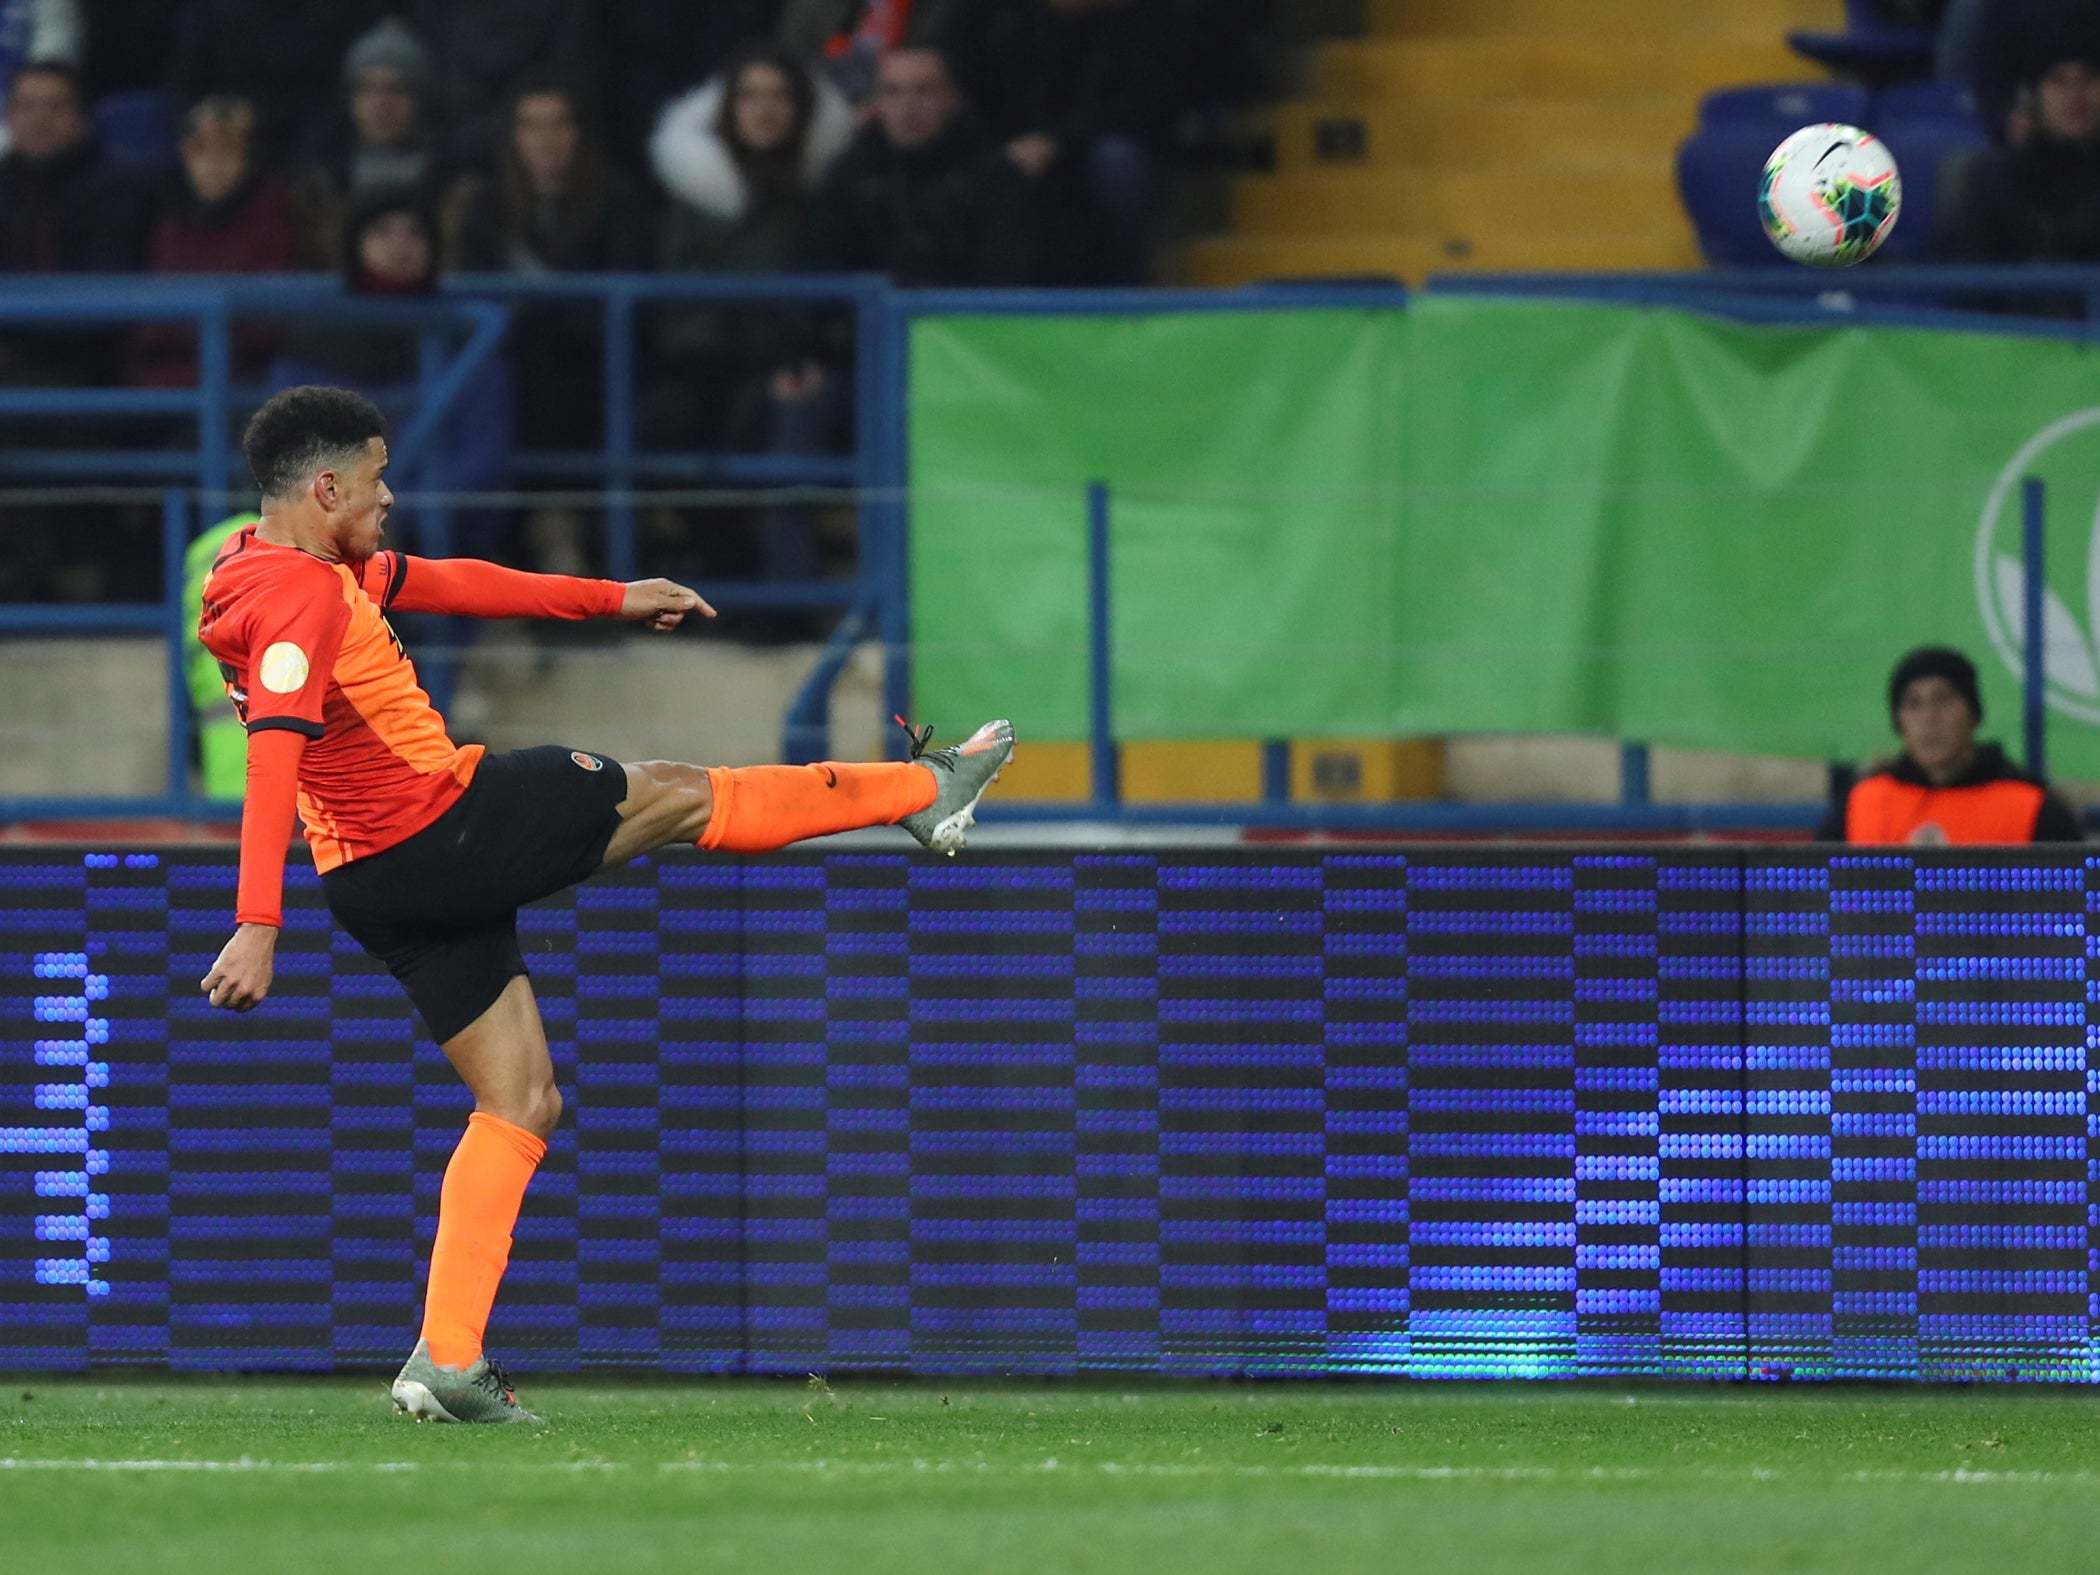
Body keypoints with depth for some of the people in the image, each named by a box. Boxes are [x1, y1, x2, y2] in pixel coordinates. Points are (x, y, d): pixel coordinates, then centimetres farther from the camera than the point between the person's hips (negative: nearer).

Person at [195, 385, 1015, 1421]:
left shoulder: (307, 567, 12)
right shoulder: (298, 596, -21)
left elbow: (445, 584, 22)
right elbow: (275, 754, -32)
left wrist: (611, 599, 27)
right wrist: (257, 925, -42)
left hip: (378, 886, 10)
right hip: (445, 829, -10)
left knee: (521, 1105, 12)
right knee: (678, 794, 9)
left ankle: (446, 1362, 4)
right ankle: (925, 792, 28)